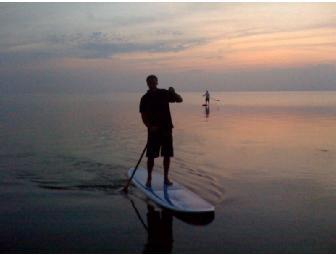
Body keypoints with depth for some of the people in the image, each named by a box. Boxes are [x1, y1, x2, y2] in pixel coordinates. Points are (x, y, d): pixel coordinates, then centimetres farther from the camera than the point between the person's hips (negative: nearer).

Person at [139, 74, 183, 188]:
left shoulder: (164, 93, 5)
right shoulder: (145, 98, 0)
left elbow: (180, 99, 6)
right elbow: (143, 116, -3)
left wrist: (173, 93, -14)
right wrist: (150, 126, -19)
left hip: (167, 128, 2)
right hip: (153, 130, -2)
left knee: (167, 155, 5)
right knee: (151, 156, -2)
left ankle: (166, 177, 17)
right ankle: (149, 179, 10)